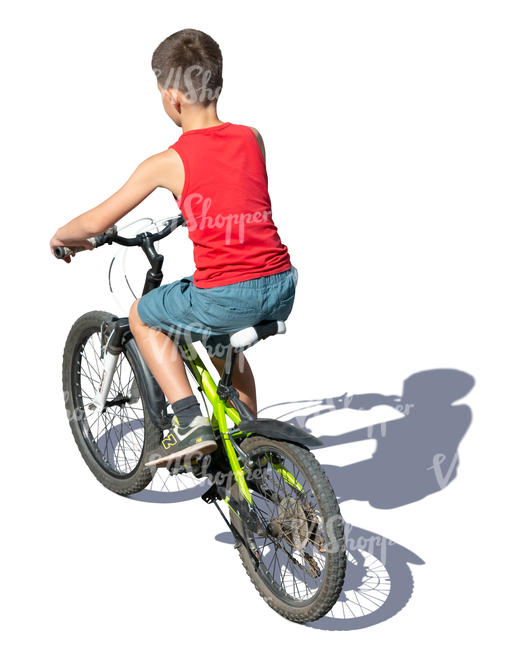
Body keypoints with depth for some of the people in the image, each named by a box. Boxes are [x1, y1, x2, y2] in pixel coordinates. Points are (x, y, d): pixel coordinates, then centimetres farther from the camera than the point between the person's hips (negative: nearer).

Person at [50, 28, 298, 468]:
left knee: (143, 316, 21)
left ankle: (189, 423, 10)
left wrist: (62, 237, 24)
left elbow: (95, 223, 2)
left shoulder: (168, 163, -5)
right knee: (221, 341, 36)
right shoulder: (252, 138, 8)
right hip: (282, 290, 6)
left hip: (224, 296, -6)